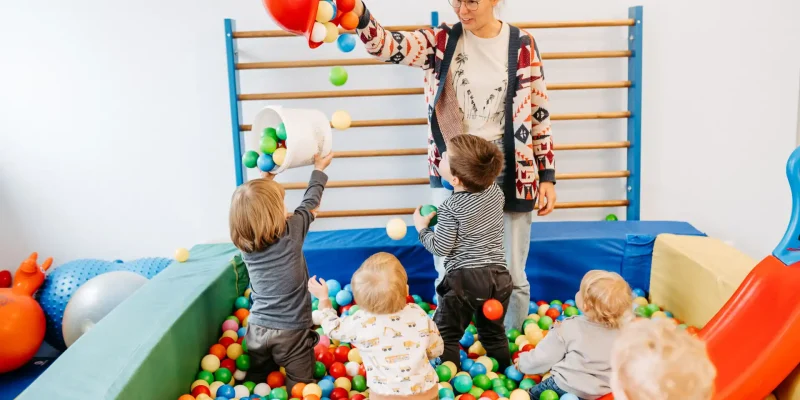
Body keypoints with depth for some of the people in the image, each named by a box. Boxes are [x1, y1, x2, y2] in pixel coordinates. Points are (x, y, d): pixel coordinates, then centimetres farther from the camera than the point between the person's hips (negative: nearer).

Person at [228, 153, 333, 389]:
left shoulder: (244, 242, -4)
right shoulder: (292, 232, -15)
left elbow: (253, 208, 15)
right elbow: (309, 203, 2)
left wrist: (265, 180, 25)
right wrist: (319, 169, 18)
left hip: (257, 328, 5)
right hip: (292, 330, -4)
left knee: (255, 384, 21)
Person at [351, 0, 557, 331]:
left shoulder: (522, 45, -2)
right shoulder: (441, 41, -2)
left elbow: (539, 114, 3)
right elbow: (388, 46, -18)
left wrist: (547, 175, 2)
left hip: (508, 175, 0)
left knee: (512, 275, 12)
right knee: (449, 274, 9)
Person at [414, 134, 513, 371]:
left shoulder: (451, 208, -16)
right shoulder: (495, 190, 2)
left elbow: (440, 248, -11)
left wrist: (422, 228, 4)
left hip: (464, 280, -6)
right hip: (498, 276, 6)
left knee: (445, 335, 11)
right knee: (494, 334, 23)